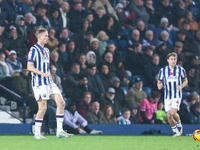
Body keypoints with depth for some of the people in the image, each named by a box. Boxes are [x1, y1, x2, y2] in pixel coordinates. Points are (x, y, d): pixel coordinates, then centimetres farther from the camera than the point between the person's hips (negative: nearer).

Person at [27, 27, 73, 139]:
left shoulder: (46, 50, 18)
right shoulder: (34, 50, -8)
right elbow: (29, 67, -15)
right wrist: (43, 74, -23)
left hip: (49, 82, 8)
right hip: (39, 83, -8)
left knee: (61, 103, -1)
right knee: (43, 107, -9)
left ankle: (60, 131, 2)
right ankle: (37, 133, 3)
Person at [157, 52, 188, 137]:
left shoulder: (180, 70, -2)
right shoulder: (163, 70, 1)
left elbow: (185, 80, 10)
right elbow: (159, 82, 8)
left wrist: (181, 86, -11)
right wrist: (159, 85, -16)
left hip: (177, 95, -3)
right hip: (167, 96, 3)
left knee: (173, 113, -20)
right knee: (169, 116, 0)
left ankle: (179, 124, 9)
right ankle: (175, 131, 21)